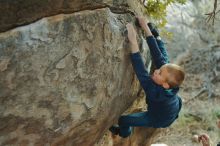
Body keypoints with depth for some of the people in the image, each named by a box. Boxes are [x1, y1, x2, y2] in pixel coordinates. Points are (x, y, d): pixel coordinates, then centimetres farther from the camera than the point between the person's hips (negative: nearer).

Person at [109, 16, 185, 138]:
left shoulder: (156, 92, -48)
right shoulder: (169, 82, -33)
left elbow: (141, 73, -57)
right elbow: (159, 55, -32)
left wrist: (133, 42, -65)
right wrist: (147, 29, -36)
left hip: (159, 120, -5)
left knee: (123, 119, 11)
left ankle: (124, 133, 42)